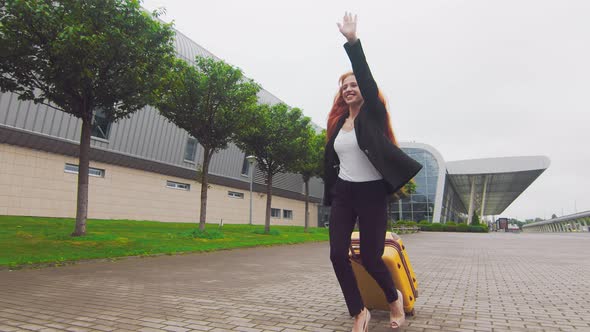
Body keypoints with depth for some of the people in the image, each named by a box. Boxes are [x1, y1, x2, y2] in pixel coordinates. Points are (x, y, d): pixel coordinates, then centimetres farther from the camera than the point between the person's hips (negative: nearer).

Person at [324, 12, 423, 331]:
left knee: (370, 258, -1)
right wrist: (330, 195, 12)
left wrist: (352, 41, -27)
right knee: (337, 255, -3)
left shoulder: (373, 114, -2)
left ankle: (394, 298, 31)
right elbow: (331, 162, 13)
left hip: (372, 193, -5)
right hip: (343, 194, 5)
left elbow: (367, 78, -18)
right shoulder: (337, 122, 12)